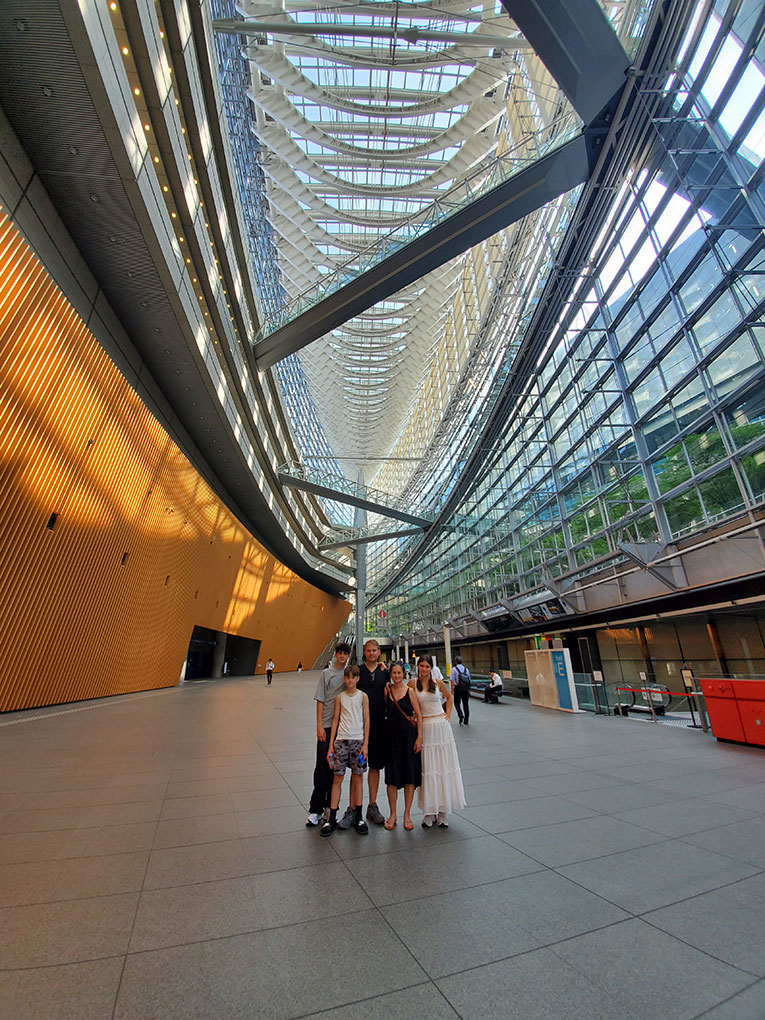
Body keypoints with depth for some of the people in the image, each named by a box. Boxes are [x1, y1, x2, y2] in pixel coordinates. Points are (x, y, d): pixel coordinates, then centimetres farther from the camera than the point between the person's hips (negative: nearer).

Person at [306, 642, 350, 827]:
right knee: (322, 767, 0)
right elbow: (320, 701, -2)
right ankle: (315, 809, 13)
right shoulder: (327, 673, -1)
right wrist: (319, 726, -6)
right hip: (327, 726, -2)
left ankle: (329, 805, 27)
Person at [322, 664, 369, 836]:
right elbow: (335, 720, 6)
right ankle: (332, 819, 16)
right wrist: (331, 744, 3)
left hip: (358, 740, -1)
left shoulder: (363, 696, -1)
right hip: (341, 740, 1)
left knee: (357, 778, 8)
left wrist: (365, 744, -6)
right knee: (337, 778, 4)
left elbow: (366, 720, -1)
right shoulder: (340, 697, 4)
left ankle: (358, 817, 22)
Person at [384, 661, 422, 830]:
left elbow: (419, 715, -3)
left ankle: (407, 814, 25)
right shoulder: (386, 691, -1)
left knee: (410, 775, 7)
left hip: (409, 736, -1)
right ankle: (392, 814, 26)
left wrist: (419, 737, -8)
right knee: (392, 776, 8)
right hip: (391, 736, 1)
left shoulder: (409, 692, -5)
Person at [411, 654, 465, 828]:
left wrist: (448, 714, 7)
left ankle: (442, 812, 20)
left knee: (444, 767, 6)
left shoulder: (438, 683, 0)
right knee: (428, 769, 4)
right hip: (424, 727, -1)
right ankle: (430, 811, 17)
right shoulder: (413, 684, -4)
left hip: (441, 725, 1)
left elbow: (449, 697, 17)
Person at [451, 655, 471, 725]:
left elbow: (452, 680, -10)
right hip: (466, 689, 4)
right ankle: (466, 721, 16)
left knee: (457, 703, 11)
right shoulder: (466, 669, 6)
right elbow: (469, 679, 9)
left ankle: (461, 715, -10)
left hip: (458, 688, -4)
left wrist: (452, 689, -2)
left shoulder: (454, 669, -6)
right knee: (466, 704, 11)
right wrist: (468, 690, 18)